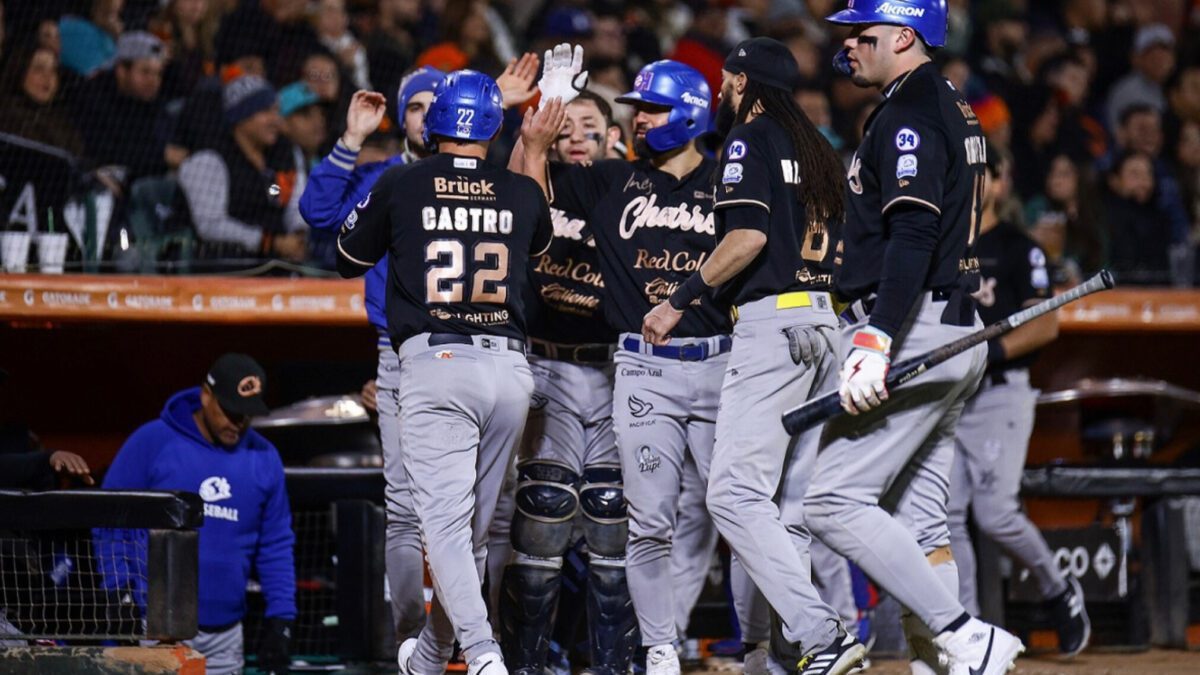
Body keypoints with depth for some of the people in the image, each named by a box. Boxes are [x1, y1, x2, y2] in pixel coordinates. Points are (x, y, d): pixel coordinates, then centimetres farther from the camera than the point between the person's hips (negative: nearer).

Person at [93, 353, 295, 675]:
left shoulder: (265, 459, 9)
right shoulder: (153, 442, -4)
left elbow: (276, 545, 13)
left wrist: (280, 618, 5)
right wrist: (120, 592, -9)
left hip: (224, 634, 5)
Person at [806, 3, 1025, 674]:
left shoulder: (908, 115, -12)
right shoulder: (955, 110, 20)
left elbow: (914, 236, -24)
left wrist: (876, 341, -32)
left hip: (916, 334, -10)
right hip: (956, 335, 10)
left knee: (836, 500, -12)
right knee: (919, 523, 9)